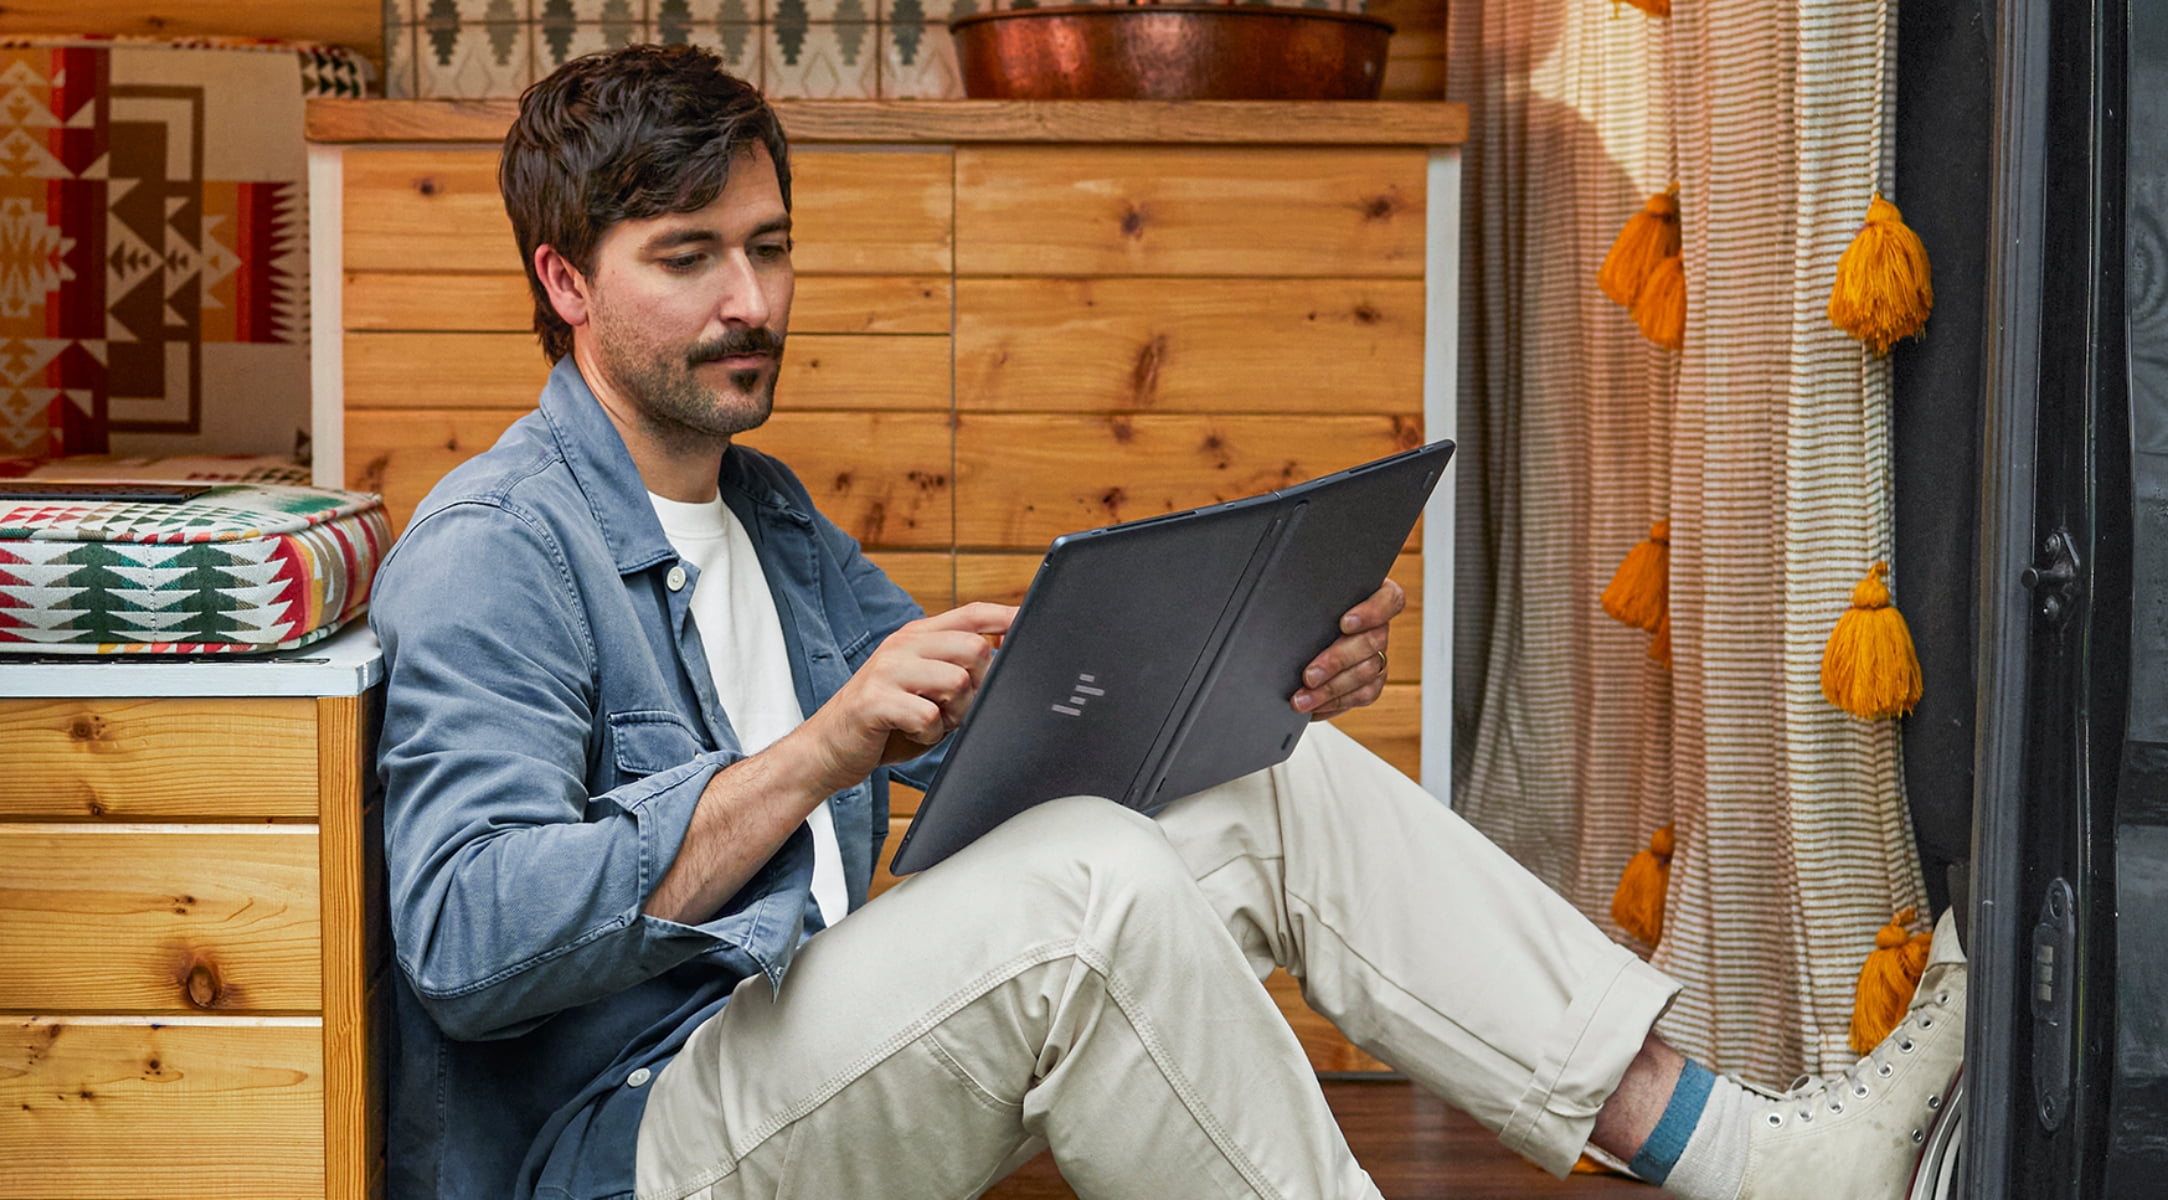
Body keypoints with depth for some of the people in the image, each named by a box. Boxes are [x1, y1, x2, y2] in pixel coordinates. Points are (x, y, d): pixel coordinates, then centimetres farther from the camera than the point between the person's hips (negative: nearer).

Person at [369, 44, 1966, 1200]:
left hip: (817, 1069, 9)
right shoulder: (496, 554, -11)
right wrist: (816, 757, -34)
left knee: (1286, 786, -3)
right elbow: (466, 933, -25)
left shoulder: (769, 517, 19)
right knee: (1087, 886, -32)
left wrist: (1259, 685, 4)